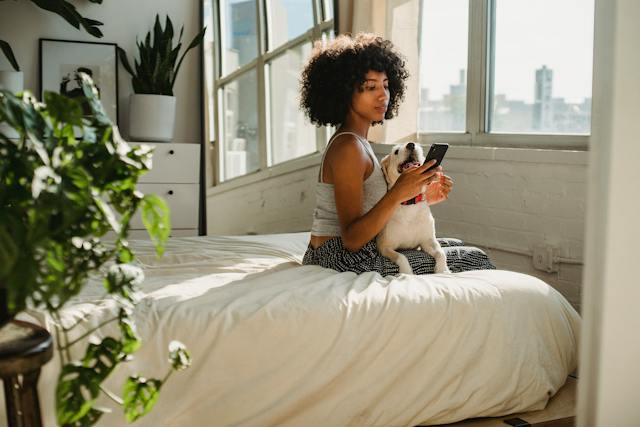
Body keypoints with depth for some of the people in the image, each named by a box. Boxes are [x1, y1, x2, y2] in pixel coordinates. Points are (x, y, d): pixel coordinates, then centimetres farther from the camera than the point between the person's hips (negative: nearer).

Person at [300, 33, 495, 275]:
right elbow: (352, 239, -21)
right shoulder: (348, 147, -17)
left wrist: (422, 197, 2)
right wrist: (397, 194, -29)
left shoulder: (357, 143, 14)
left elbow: (372, 214, 11)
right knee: (475, 259, -3)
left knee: (455, 245, 20)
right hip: (344, 261, -10)